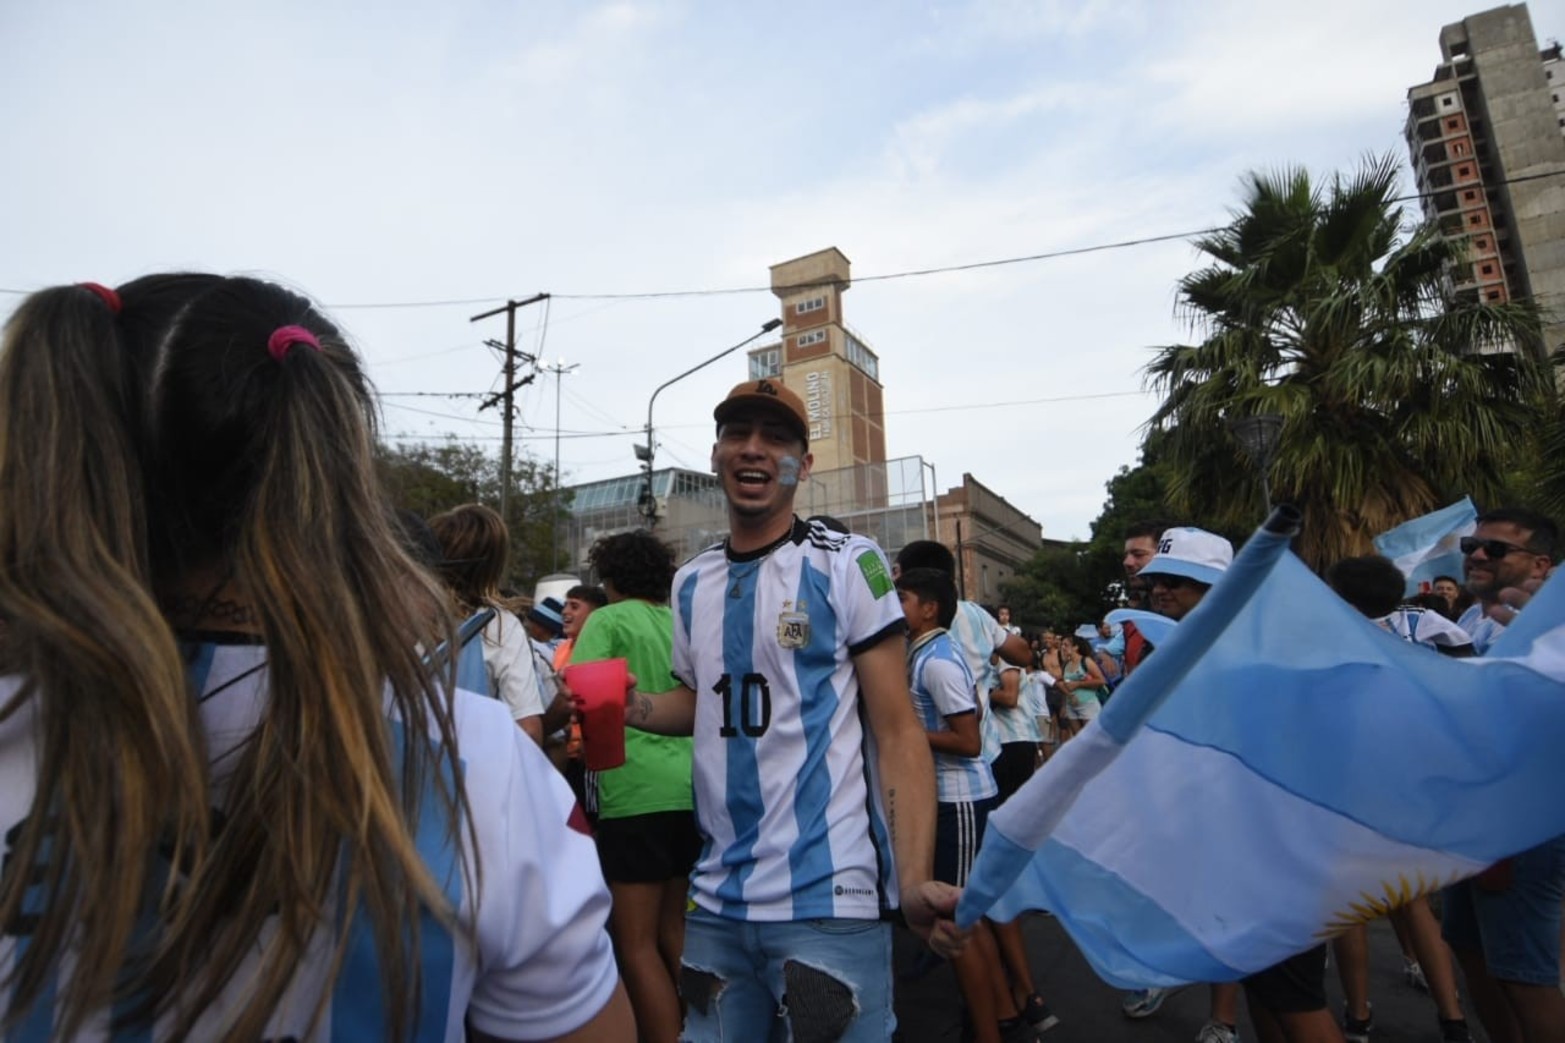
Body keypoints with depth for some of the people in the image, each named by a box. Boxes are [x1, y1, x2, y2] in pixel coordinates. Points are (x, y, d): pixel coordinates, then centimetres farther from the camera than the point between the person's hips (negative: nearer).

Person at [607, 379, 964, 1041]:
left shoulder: (848, 565, -8)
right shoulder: (692, 582, 7)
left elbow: (898, 731, -10)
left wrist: (914, 880, -22)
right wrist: (632, 706, 0)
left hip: (828, 900, -5)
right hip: (715, 898, 6)